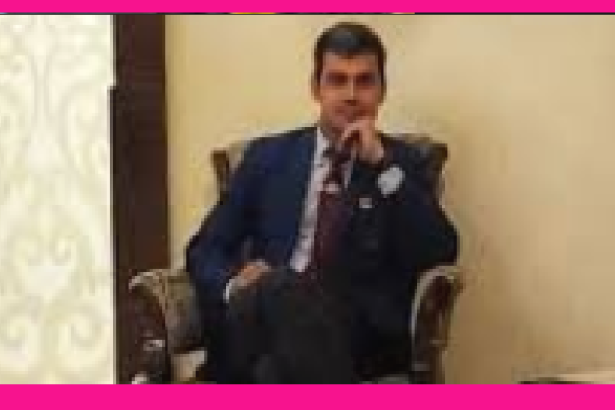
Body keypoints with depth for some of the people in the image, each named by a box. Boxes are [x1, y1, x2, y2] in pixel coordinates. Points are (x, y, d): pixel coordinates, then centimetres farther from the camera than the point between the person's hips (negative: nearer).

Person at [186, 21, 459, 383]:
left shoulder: (402, 162, 16)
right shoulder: (269, 155, 20)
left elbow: (442, 255, 1)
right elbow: (204, 249, 17)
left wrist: (381, 163, -4)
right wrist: (235, 283, -8)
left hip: (363, 327, -2)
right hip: (267, 309, 2)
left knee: (280, 296, -36)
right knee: (274, 289, -36)